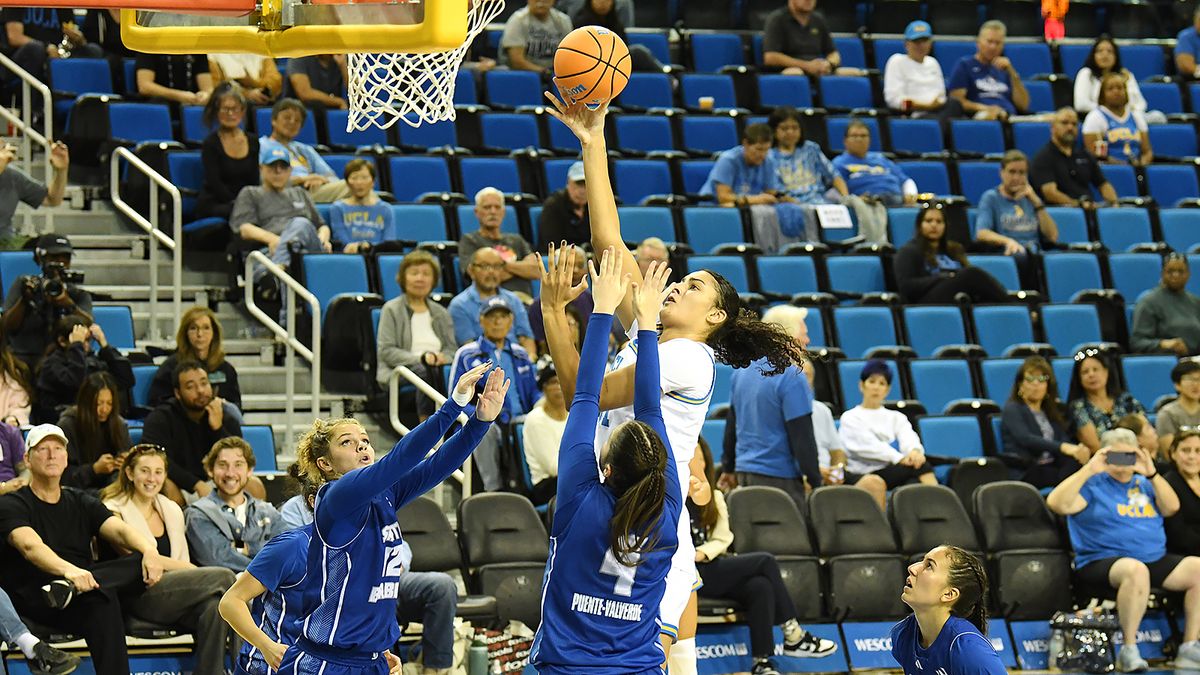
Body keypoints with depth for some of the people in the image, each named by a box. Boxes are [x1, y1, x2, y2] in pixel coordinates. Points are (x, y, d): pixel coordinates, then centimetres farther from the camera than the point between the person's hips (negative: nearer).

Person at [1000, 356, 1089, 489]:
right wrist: (1063, 447, -31)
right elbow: (1025, 439, -15)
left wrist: (1078, 449, -18)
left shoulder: (1052, 410, 26)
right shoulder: (1012, 409, 4)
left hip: (1052, 468, 6)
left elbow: (1064, 439, 9)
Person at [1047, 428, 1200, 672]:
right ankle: (1129, 651, -32)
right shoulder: (1092, 484, 6)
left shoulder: (1143, 484, 22)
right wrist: (1089, 469, -12)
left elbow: (1171, 507, 8)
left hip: (1156, 560, 6)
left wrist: (1151, 473, -2)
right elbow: (1057, 503, -10)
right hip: (1102, 561, -6)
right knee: (1135, 569, -39)